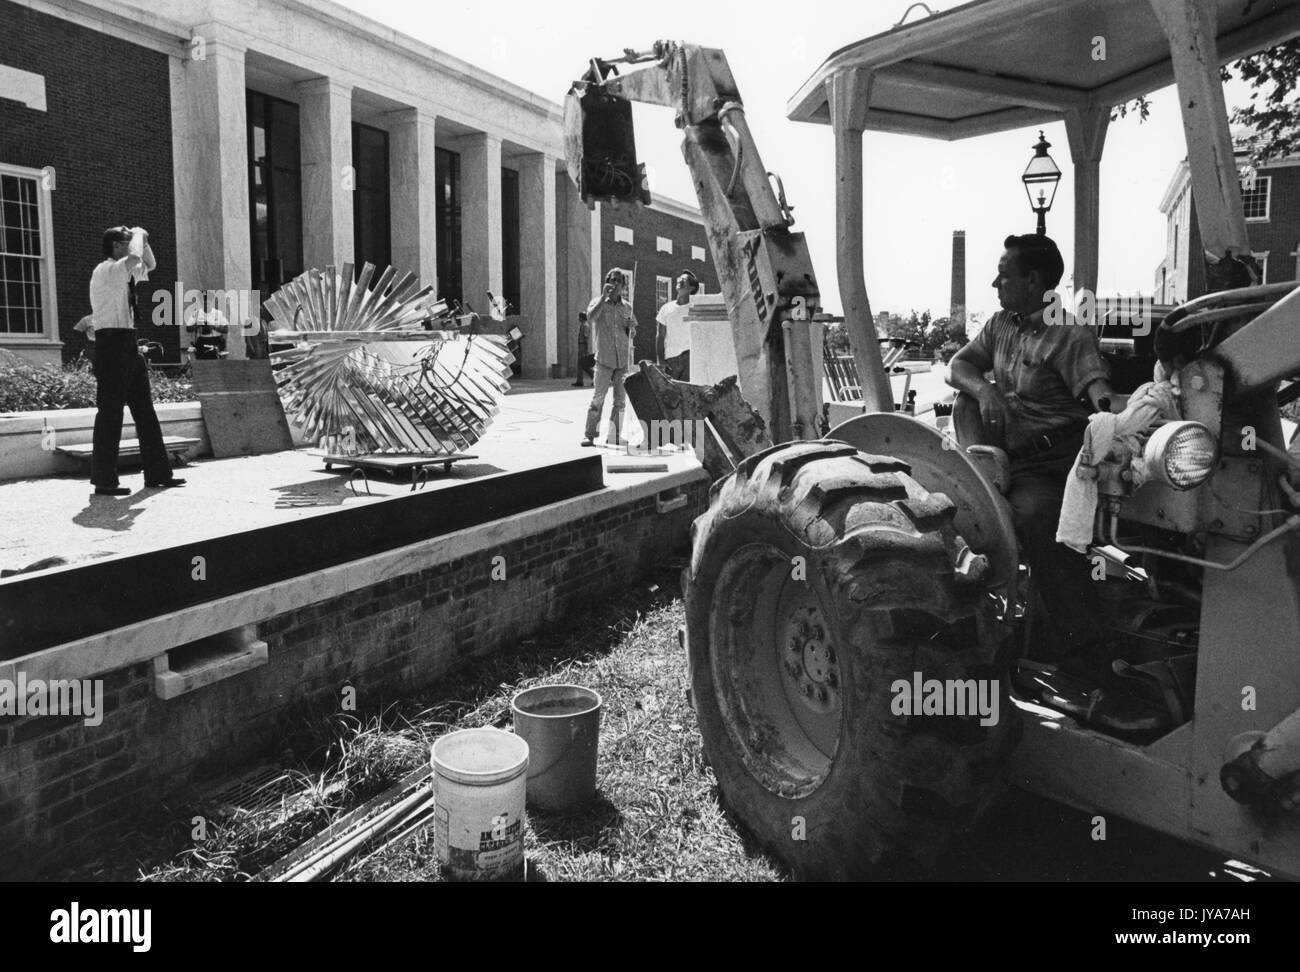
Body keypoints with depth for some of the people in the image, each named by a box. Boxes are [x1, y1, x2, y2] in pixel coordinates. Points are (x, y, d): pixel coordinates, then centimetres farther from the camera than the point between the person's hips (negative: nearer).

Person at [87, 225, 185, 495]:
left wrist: (143, 240, 17)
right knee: (110, 413, -6)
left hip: (129, 346, 9)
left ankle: (157, 473, 16)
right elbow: (134, 259, -29)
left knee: (145, 411, 10)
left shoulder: (125, 273, 16)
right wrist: (137, 235, -10)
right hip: (111, 344, -9)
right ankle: (104, 480, -1)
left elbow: (149, 265, 35)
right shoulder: (105, 270, -9)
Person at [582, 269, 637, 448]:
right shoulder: (599, 303, 1)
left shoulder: (626, 307, 12)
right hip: (604, 359, -4)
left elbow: (632, 335, 18)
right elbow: (591, 317, -22)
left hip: (623, 360, 4)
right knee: (598, 398, -6)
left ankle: (614, 437, 12)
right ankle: (589, 435, 2)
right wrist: (604, 296, -20)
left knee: (620, 401, 5)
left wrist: (631, 327, -4)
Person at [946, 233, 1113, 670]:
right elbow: (957, 365, 18)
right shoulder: (1002, 324, 20)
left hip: (1067, 450, -7)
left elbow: (1098, 391, -16)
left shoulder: (1071, 334, -2)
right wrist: (983, 389, -5)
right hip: (1019, 461, 7)